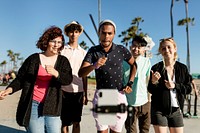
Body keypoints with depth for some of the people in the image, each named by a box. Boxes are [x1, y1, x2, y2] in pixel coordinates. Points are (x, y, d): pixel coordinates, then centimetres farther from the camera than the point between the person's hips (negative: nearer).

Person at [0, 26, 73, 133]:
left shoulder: (63, 61, 7)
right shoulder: (34, 58, 3)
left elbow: (68, 79, -7)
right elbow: (20, 78, 6)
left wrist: (56, 73, -25)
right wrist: (10, 89, -11)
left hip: (52, 106, 2)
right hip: (33, 105, -1)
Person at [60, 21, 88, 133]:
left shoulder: (83, 52, 10)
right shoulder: (62, 50, 2)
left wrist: (85, 94, 10)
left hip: (78, 91, 2)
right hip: (64, 90, -2)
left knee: (76, 122, 10)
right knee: (64, 122, 6)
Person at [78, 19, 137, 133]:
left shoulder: (121, 50, -2)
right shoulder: (93, 51, -3)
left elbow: (134, 64, 15)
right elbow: (81, 73, -13)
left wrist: (130, 83, 8)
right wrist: (94, 66, -32)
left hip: (119, 95, 1)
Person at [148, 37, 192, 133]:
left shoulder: (182, 68, 1)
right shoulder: (156, 68, -8)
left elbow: (188, 89, 3)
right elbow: (150, 90, -4)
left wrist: (175, 86, -13)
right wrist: (153, 82, -24)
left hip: (176, 110, 3)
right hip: (159, 110, -3)